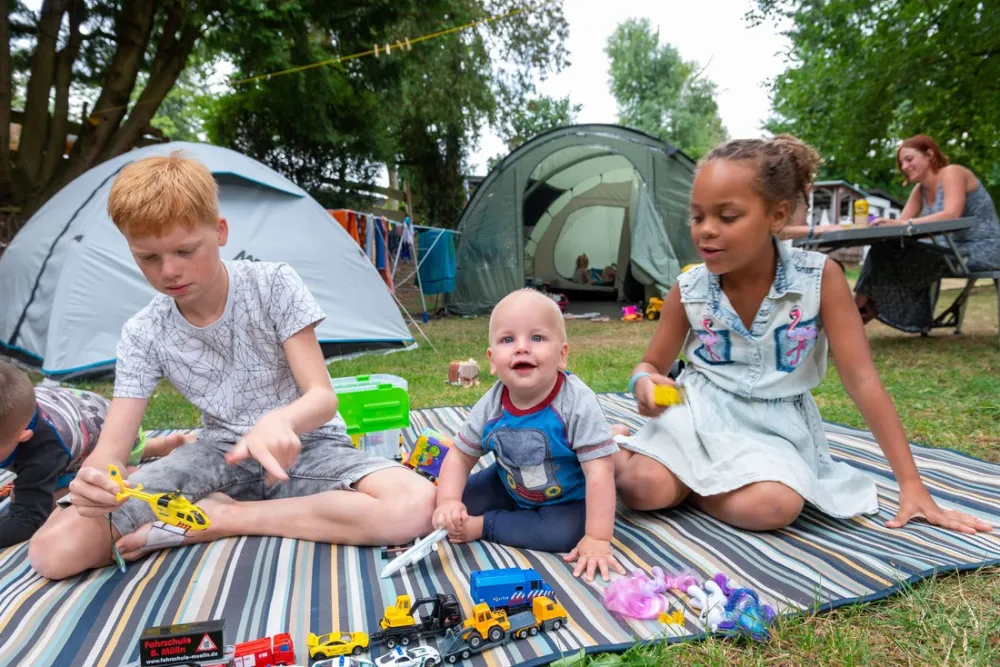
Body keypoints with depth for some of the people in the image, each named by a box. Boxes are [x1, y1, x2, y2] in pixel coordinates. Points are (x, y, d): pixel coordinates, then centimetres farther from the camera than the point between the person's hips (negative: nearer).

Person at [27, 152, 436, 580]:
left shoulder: (274, 285, -15)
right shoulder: (142, 336, -7)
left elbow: (322, 396, -19)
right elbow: (111, 448, -11)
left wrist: (280, 421, -43)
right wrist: (95, 477, -36)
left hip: (303, 445, -1)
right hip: (221, 454, 2)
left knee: (415, 506, -32)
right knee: (54, 551, -15)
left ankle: (224, 517, -17)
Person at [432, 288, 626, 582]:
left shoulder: (578, 403, -33)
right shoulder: (490, 407, -20)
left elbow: (599, 473, -32)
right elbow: (460, 457, -6)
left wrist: (598, 540, -34)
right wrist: (448, 501, -23)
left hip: (569, 497, -3)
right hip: (511, 488, 3)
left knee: (565, 534, -30)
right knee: (461, 504, -6)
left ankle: (483, 526, -14)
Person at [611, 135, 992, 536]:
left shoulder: (819, 277, -13)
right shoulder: (688, 290, -9)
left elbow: (861, 379, -11)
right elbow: (652, 364, 4)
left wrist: (911, 483, -10)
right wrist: (644, 383, -24)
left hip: (775, 427, 0)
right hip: (700, 416, 0)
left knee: (773, 506, -31)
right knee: (642, 489, -25)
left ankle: (688, 483, -1)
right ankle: (622, 448, 11)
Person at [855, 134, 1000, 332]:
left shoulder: (952, 172, -10)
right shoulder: (920, 190, 13)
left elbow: (951, 215, -26)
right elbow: (901, 222, 3)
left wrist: (904, 224, -35)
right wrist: (882, 225, -18)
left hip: (984, 250, -8)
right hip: (958, 249, 8)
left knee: (906, 259, -23)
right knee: (890, 253, -10)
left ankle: (861, 308, -11)